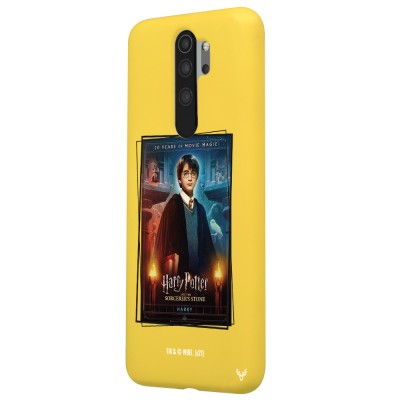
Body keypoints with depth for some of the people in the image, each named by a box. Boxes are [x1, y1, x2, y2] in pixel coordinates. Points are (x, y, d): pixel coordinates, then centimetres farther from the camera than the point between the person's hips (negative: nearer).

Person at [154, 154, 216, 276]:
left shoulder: (200, 209, 9)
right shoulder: (173, 206, -7)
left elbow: (207, 245, 11)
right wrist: (171, 274, -20)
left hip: (200, 273, 5)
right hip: (179, 272, -5)